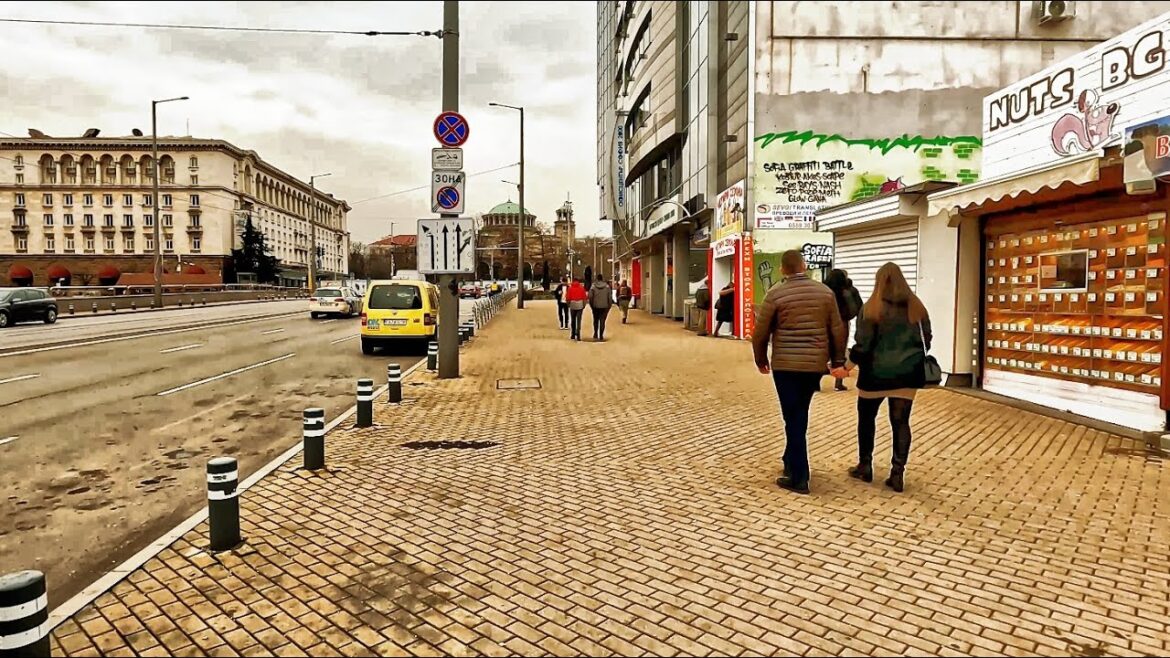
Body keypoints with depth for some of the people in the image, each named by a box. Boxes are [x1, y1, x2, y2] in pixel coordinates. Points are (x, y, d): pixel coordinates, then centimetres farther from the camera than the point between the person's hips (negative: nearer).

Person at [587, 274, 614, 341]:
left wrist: (591, 305, 5)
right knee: (602, 321, 3)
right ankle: (601, 336, 2)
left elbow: (590, 296, -6)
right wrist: (609, 305, 5)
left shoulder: (593, 286, -4)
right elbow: (610, 297, -4)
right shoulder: (607, 286, -3)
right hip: (604, 306, 0)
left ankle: (595, 335, 15)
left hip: (595, 306, 1)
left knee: (596, 321, 17)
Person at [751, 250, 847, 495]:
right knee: (800, 416, 20)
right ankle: (792, 460, 31)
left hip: (786, 364, -4)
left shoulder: (776, 294, -8)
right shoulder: (825, 291, 4)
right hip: (816, 363, 4)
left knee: (794, 419, 1)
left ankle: (798, 478, 4)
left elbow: (760, 332, -4)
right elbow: (837, 329, 5)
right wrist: (838, 360, 16)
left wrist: (761, 359, 11)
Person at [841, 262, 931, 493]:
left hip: (876, 372, -3)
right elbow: (926, 341, 8)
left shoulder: (871, 308, -10)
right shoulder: (916, 307, 3)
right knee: (901, 422, 7)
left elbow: (863, 344, -12)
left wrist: (850, 364, 3)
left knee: (867, 418, 15)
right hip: (906, 373, 3)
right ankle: (897, 474, 7)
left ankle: (865, 467, 23)